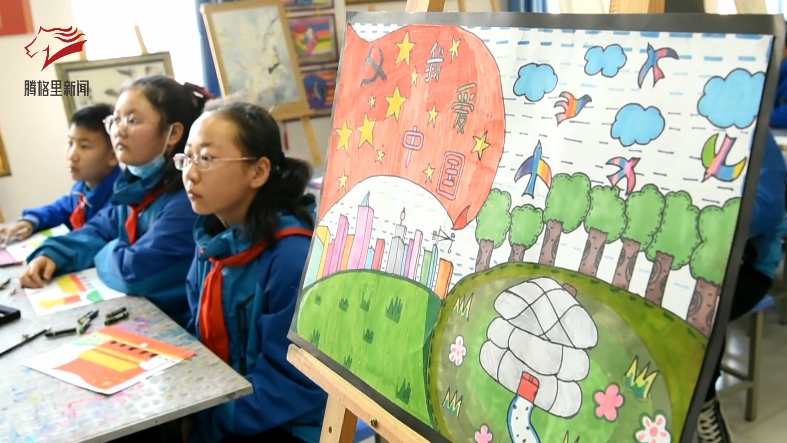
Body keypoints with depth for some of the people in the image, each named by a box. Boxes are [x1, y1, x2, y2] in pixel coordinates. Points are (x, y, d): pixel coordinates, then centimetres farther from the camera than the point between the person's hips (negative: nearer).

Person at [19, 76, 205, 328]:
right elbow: (101, 228, 17)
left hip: (178, 329, -8)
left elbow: (134, 270, -27)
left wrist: (106, 254, -4)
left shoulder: (188, 195, -26)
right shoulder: (139, 182, 5)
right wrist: (52, 254, -1)